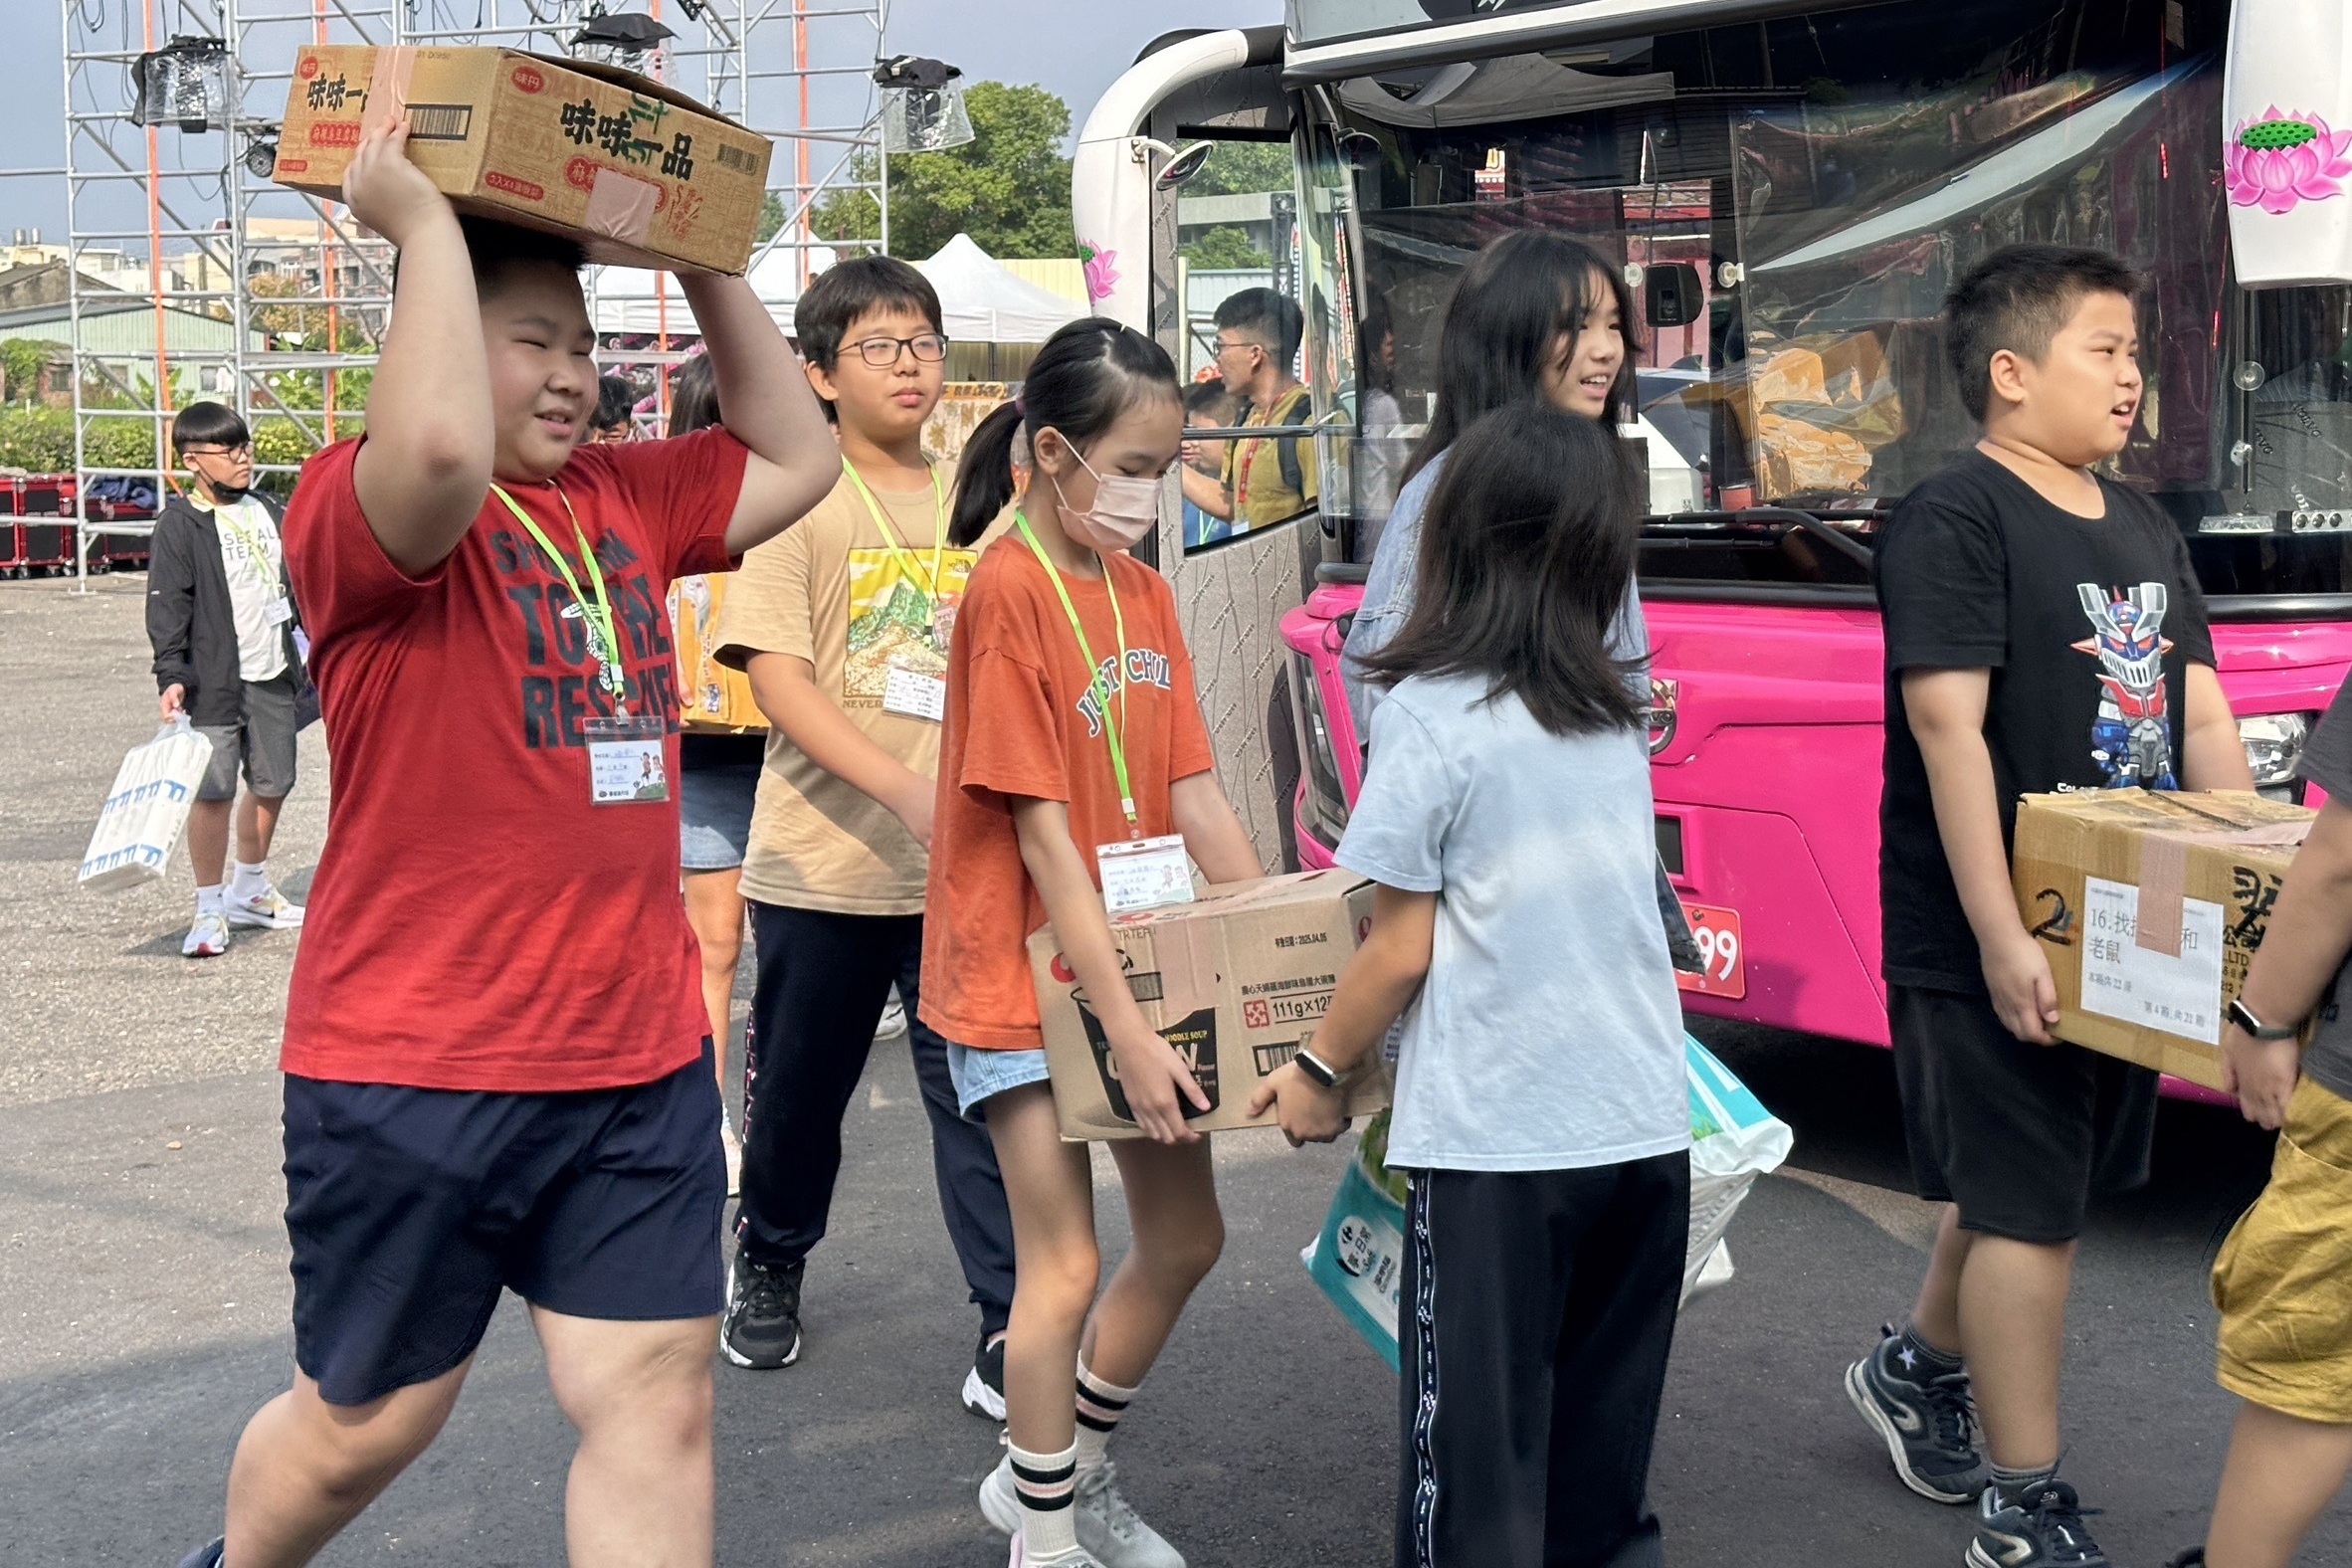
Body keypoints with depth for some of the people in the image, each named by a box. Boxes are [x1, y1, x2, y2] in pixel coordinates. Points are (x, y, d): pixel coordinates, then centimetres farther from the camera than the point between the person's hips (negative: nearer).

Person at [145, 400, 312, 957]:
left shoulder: (268, 511, 12)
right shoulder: (179, 525, -8)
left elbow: (294, 586, 22)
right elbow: (166, 605, -12)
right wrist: (170, 675, -20)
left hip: (274, 677, 6)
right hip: (214, 682, -6)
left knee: (272, 785, 13)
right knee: (214, 791, -8)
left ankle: (249, 890, 33)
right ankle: (209, 908, 3)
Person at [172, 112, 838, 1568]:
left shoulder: (624, 499, 9)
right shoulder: (355, 507, -11)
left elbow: (797, 456, 16)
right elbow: (442, 453, -33)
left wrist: (701, 262, 10)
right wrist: (423, 217, -21)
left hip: (641, 1060, 5)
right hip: (414, 1067, -5)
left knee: (658, 1399, 4)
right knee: (367, 1421, 13)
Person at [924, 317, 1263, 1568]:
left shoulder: (1145, 592, 6)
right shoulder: (1009, 591, -18)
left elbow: (1193, 794, 6)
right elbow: (1041, 833, -21)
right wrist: (1125, 1027, -23)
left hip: (1139, 958, 8)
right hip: (1025, 974, -8)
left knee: (1185, 1240, 13)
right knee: (1064, 1268, -1)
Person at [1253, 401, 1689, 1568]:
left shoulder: (1430, 713, -11)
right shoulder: (1617, 710, 7)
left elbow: (1401, 949, -8)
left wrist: (1319, 1072, 6)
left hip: (1497, 1135, -6)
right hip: (1644, 1122, 6)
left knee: (1478, 1442, 4)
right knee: (1603, 1440, 17)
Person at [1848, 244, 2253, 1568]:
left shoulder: (2147, 532, 14)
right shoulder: (1955, 522, -13)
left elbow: (2205, 722, 14)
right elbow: (1948, 728, -20)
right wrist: (2002, 940, -24)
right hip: (1992, 943, -8)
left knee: (2013, 1186, 19)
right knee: (2029, 1207, -1)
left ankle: (1918, 1370, 41)